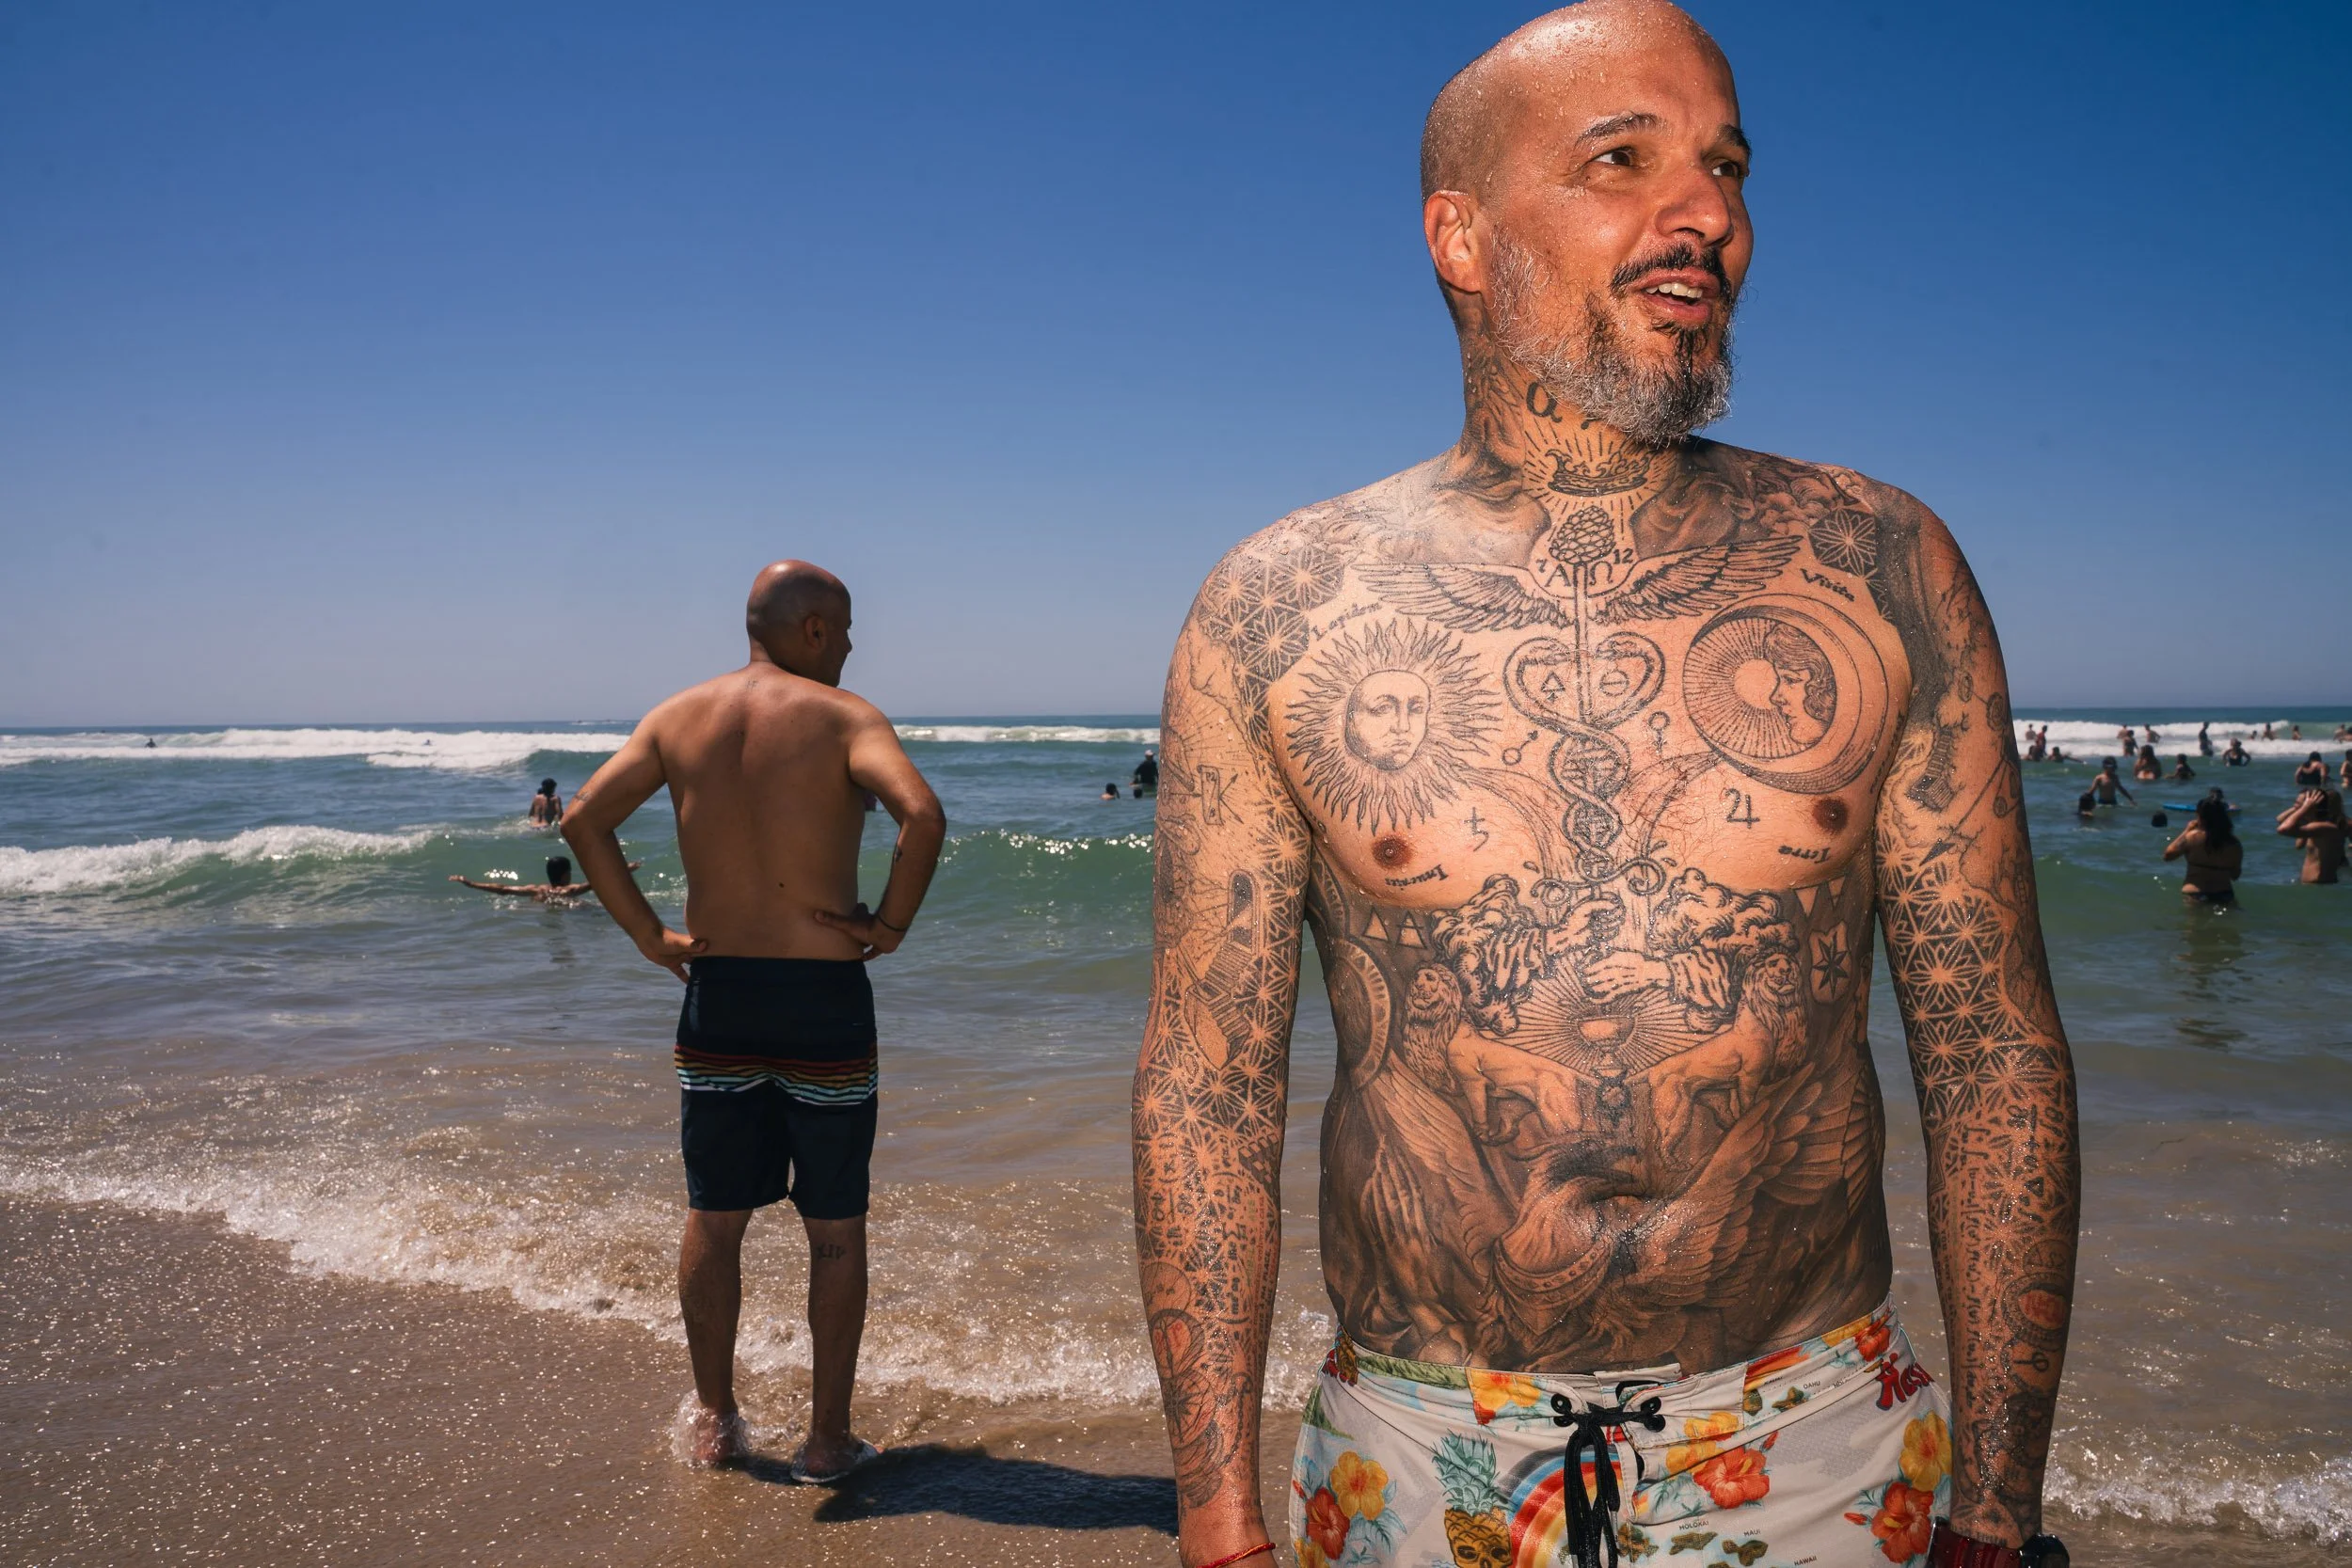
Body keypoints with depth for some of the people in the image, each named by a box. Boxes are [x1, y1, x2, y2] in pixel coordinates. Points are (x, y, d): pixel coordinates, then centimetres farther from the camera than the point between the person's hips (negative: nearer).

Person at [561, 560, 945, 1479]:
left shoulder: (678, 717, 6)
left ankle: (714, 1421, 27)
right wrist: (890, 925, -13)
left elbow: (583, 819, 3)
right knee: (835, 1229, 9)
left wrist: (647, 933, 6)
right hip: (823, 996, -4)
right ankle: (828, 1437, 16)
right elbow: (922, 812, -25)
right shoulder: (840, 715, -9)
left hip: (716, 992, 4)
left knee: (713, 1219, 16)